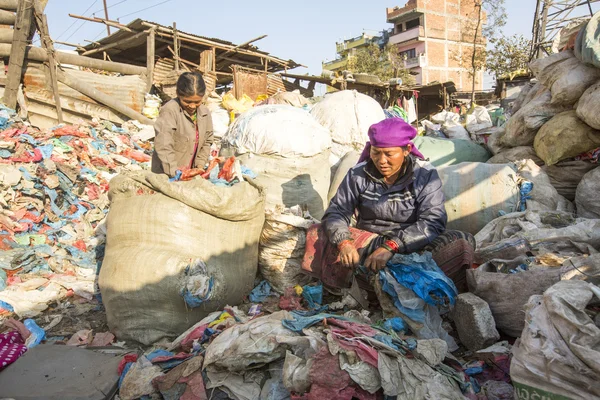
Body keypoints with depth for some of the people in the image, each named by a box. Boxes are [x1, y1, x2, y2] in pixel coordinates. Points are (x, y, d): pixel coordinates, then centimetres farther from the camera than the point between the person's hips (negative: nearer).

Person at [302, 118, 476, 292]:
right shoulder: (358, 175, -1)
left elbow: (432, 222, -16)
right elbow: (337, 212, -4)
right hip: (367, 243, 2)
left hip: (413, 246, -1)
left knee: (463, 242, -28)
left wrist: (390, 247, -31)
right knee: (316, 234, -22)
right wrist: (344, 242, -27)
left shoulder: (425, 175, -6)